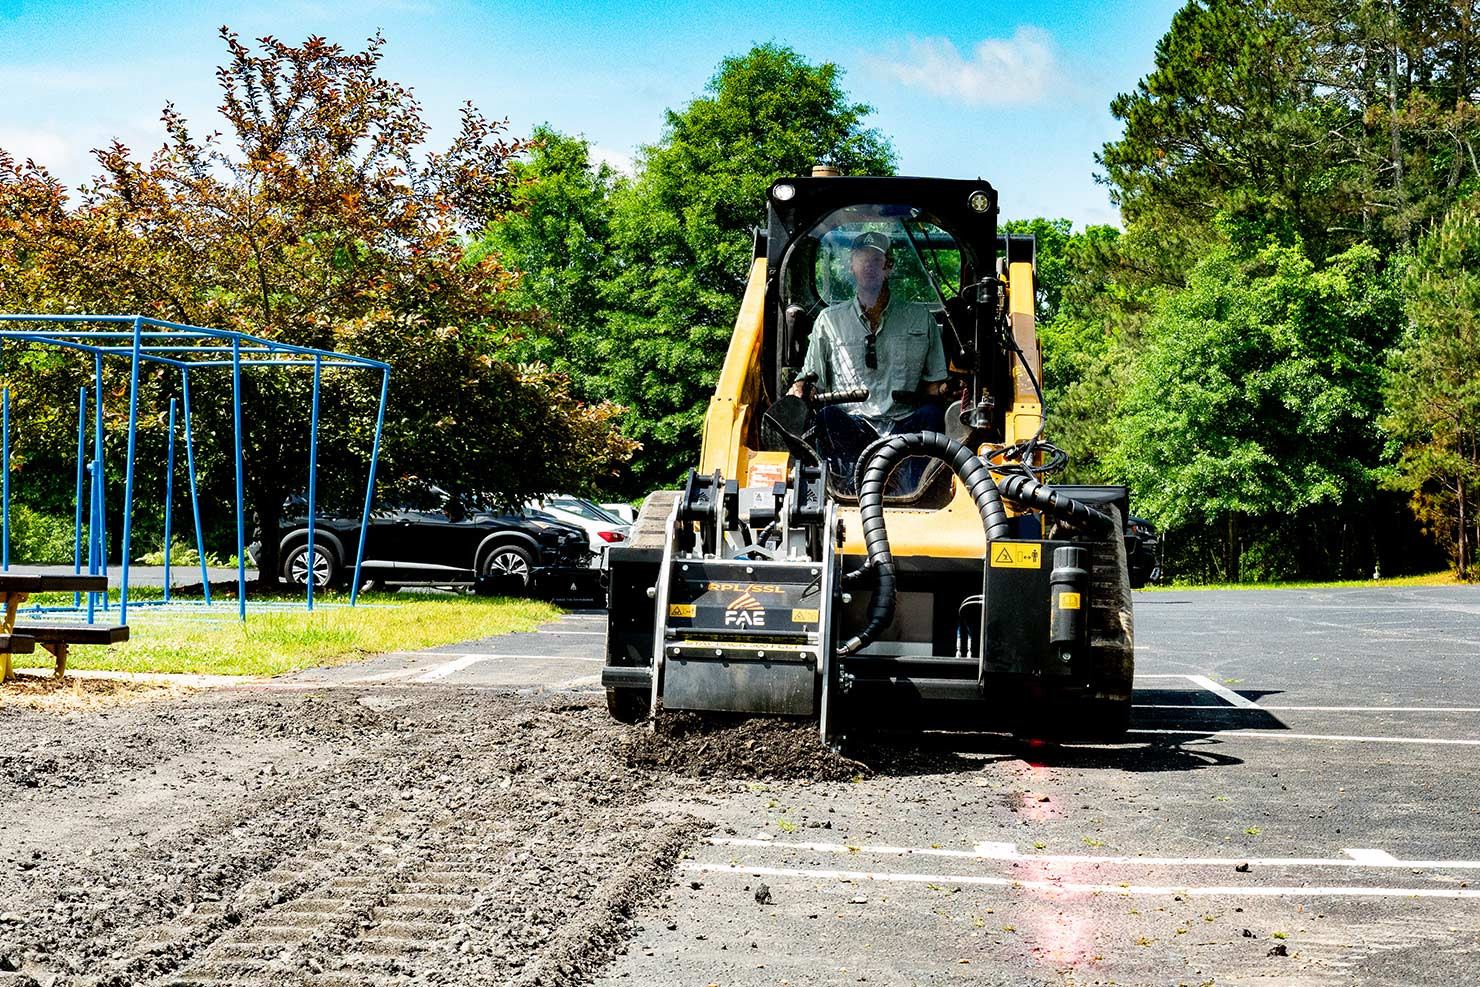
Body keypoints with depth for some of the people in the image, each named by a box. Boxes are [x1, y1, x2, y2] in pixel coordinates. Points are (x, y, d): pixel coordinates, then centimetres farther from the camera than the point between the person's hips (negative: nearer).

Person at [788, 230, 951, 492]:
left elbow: (935, 383, 18)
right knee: (827, 416, -34)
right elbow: (811, 379, 18)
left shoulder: (920, 318, 18)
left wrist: (942, 391, -6)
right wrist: (800, 388, -6)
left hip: (905, 424, 0)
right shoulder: (830, 320, 18)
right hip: (851, 425, 0)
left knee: (931, 414, -33)